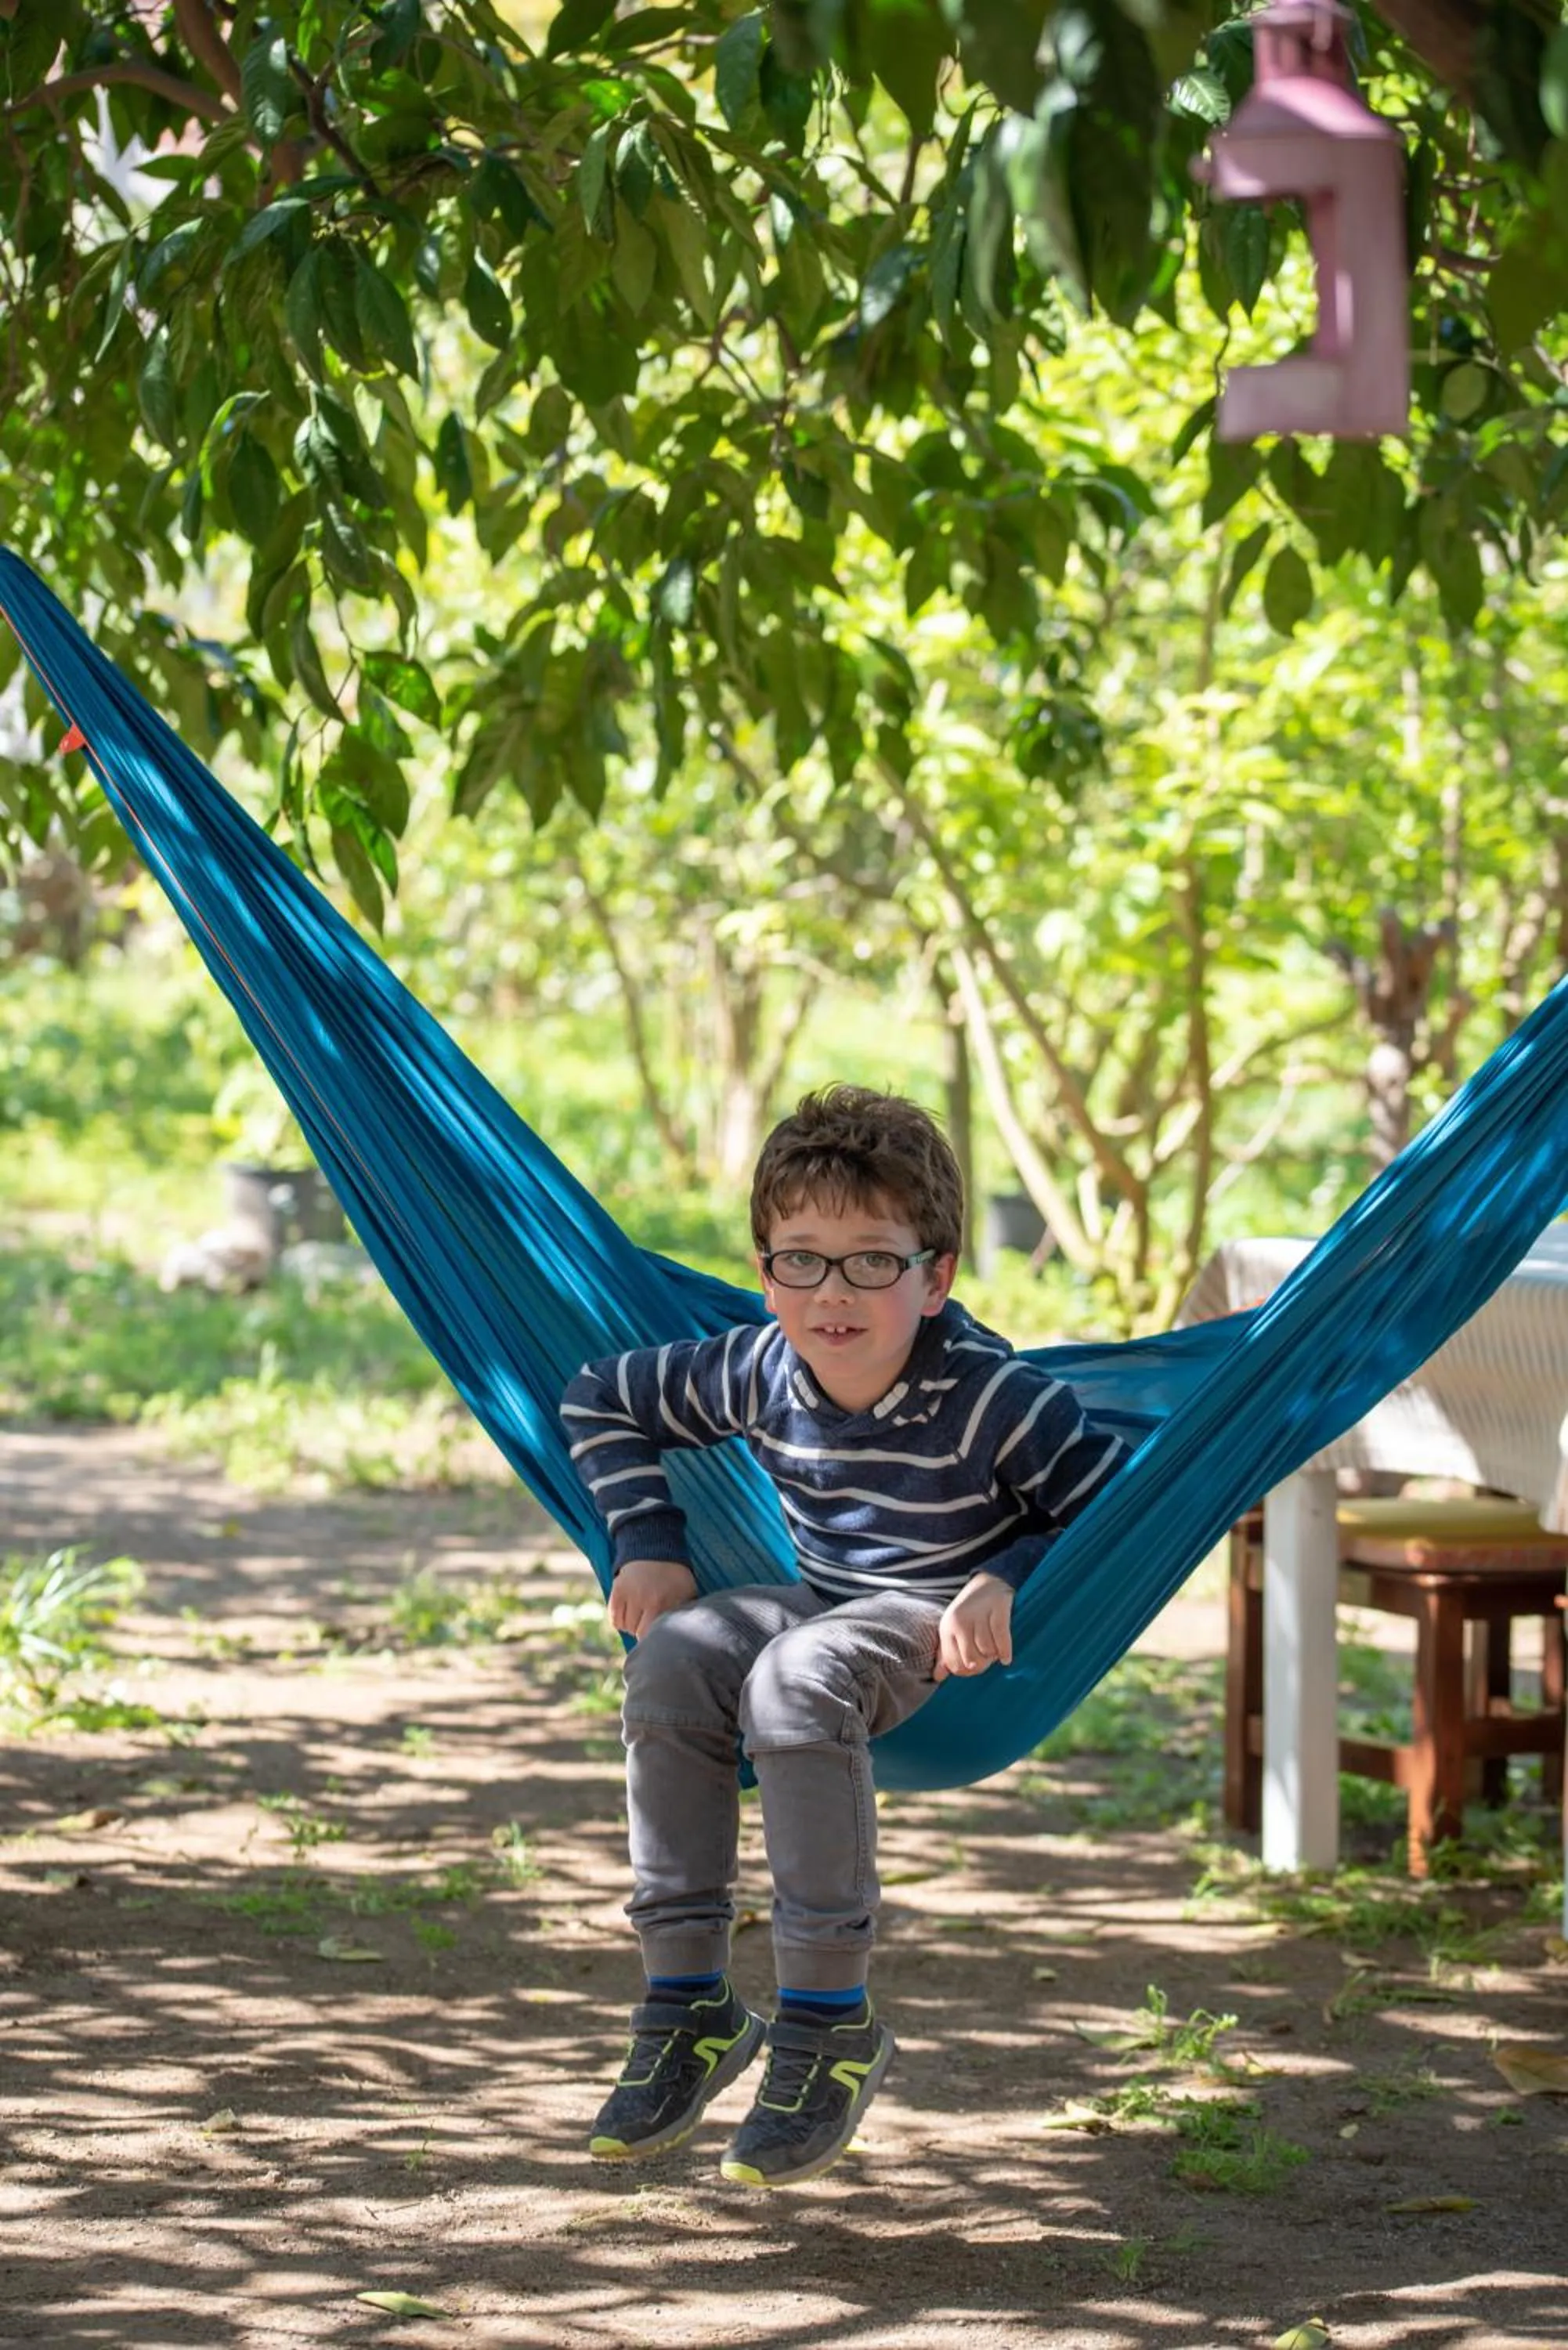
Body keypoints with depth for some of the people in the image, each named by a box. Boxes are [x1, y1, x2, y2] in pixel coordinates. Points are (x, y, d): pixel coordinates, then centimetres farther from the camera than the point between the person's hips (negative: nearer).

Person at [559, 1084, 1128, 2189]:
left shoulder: (991, 1394, -23)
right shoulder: (760, 1372, -7)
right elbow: (601, 1403, 10)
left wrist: (1011, 1580, -26)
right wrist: (647, 1545, 0)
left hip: (962, 1637, -6)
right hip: (829, 1603, 6)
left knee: (797, 1676, -34)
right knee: (677, 1657, -22)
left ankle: (832, 2017, -30)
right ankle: (687, 1997, -17)